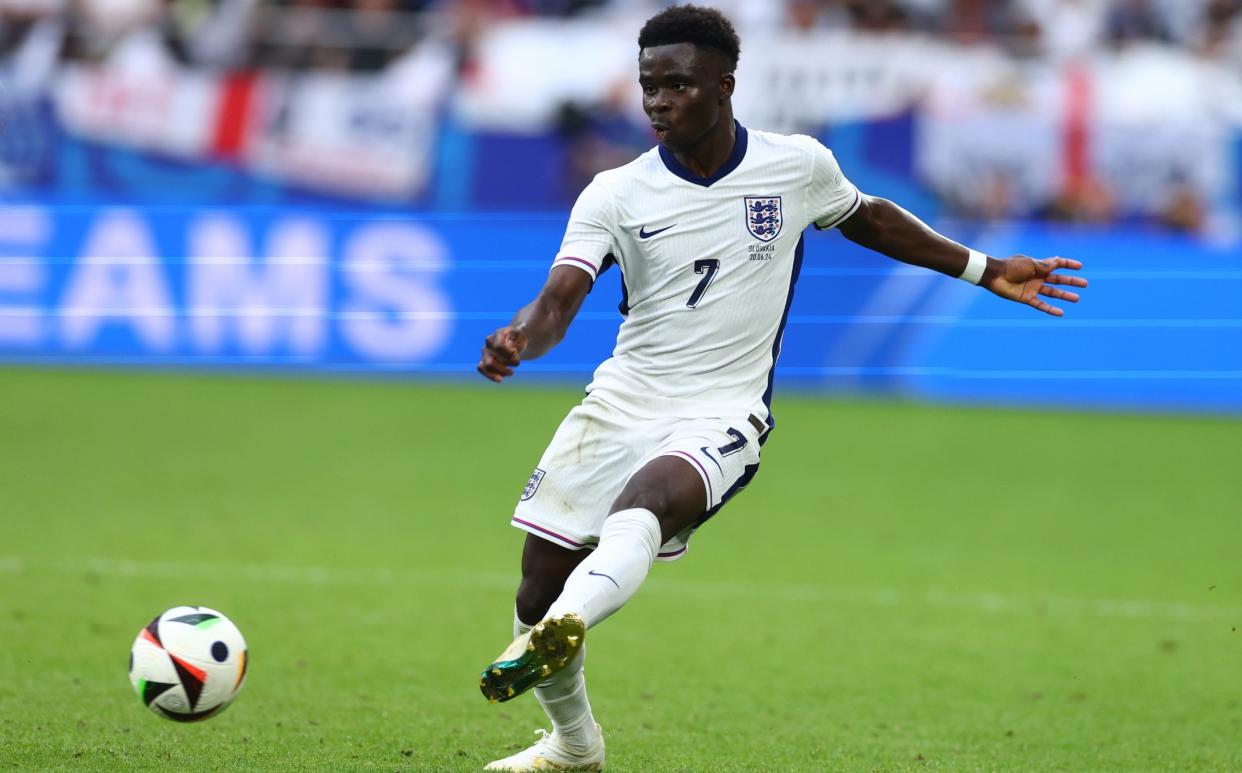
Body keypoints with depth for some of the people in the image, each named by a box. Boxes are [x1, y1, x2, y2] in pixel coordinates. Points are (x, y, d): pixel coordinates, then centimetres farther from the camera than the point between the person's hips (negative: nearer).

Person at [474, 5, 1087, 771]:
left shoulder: (798, 166, -2)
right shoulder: (615, 195, -4)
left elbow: (869, 219, 20)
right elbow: (558, 303, -14)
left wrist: (987, 271, 24)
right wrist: (518, 341, -39)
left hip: (719, 416, -3)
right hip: (620, 404, 3)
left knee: (645, 499, -37)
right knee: (538, 588, 4)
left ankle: (555, 639, -61)